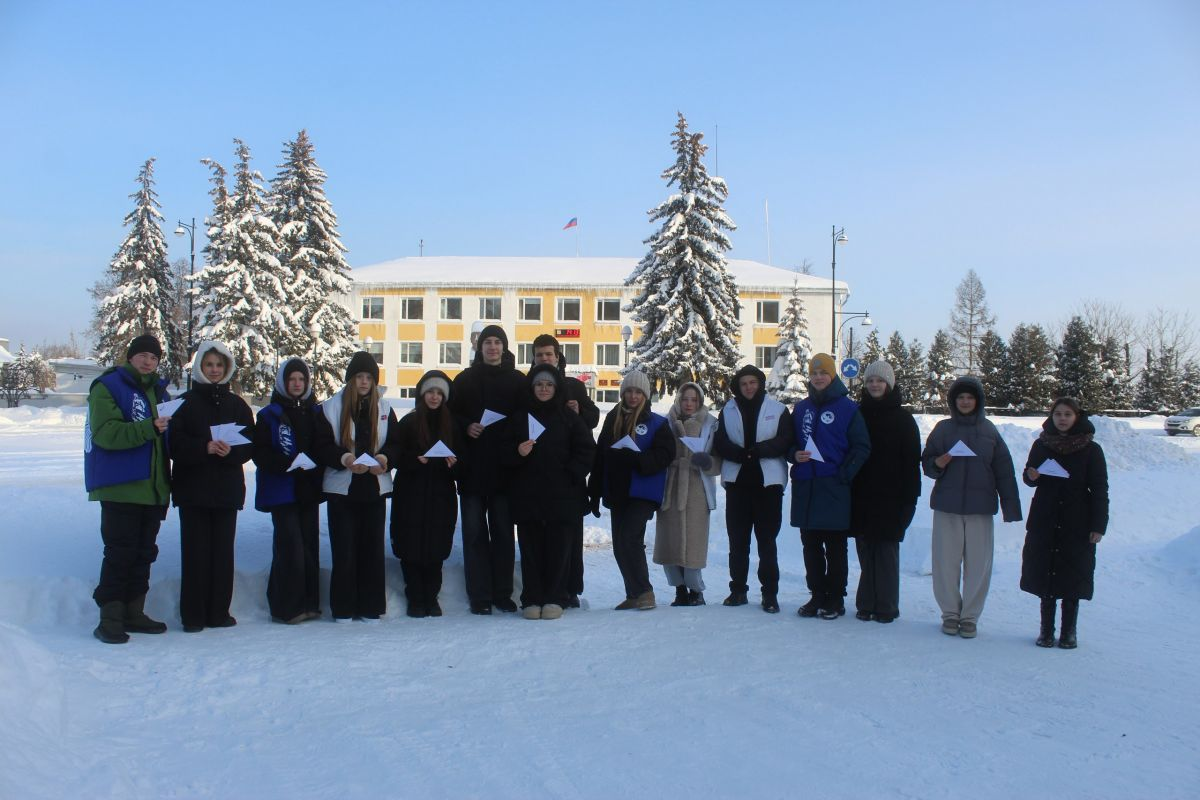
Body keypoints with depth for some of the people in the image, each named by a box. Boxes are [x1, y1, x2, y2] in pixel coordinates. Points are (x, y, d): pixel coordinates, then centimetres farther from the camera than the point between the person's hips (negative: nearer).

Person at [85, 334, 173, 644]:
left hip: (153, 488, 7)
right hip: (120, 488, -7)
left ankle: (134, 613, 21)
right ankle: (110, 619, 0)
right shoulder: (107, 387, -4)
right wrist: (149, 428, -29)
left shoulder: (159, 391, 16)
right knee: (120, 554, -6)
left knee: (144, 553, 12)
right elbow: (105, 433, -19)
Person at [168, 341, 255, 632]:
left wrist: (231, 451, -14)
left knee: (223, 551, 3)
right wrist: (205, 447, -21)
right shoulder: (186, 402, 4)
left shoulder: (237, 404, 12)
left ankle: (219, 612, 11)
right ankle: (193, 615, 4)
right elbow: (175, 444, -6)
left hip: (227, 489, 3)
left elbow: (250, 444, 5)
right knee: (195, 551, -2)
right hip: (193, 488, -2)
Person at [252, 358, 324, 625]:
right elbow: (261, 454, -7)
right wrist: (289, 463, -22)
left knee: (309, 545, 6)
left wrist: (313, 463, -9)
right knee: (290, 545, -9)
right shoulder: (269, 416, 0)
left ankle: (309, 603, 13)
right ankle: (287, 606, -2)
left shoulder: (316, 413, 13)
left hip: (309, 490, 4)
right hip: (282, 491, -4)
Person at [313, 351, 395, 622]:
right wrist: (344, 459, -24)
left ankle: (370, 607, 11)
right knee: (344, 549, -2)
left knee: (373, 548, 3)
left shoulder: (384, 410, 10)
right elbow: (322, 447, -4)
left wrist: (384, 459, -13)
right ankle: (343, 608, 8)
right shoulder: (330, 408, 2)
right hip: (341, 489, -2)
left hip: (375, 489, 2)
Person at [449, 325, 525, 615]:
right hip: (472, 468, 0)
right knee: (475, 532, 0)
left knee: (503, 531, 5)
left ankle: (503, 593, 13)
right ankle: (479, 596, 5)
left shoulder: (517, 380, 8)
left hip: (504, 468, 0)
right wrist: (467, 428, -12)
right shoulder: (465, 379, 8)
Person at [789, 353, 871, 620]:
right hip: (805, 488, 5)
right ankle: (817, 595, 20)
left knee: (835, 547, 3)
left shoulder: (847, 408, -2)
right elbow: (789, 442, 19)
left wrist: (844, 474, -11)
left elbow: (862, 447, -3)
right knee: (810, 546, 10)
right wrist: (795, 455, -3)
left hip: (833, 489, -5)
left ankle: (835, 599, 11)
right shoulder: (801, 408, 12)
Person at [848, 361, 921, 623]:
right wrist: (847, 490, 4)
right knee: (865, 550, 5)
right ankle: (866, 604, 13)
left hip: (890, 496, -3)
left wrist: (909, 497, -7)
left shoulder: (902, 418, 2)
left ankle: (886, 606, 7)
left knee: (886, 549, -1)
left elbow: (911, 459, -1)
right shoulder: (858, 414, 9)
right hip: (861, 495, 3)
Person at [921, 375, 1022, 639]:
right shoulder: (943, 429, 6)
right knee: (946, 561, 1)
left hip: (981, 507, 0)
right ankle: (950, 613, 16)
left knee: (978, 563, 1)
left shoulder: (989, 431, 6)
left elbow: (1004, 471, 6)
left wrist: (1011, 508, 1)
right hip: (947, 506, 0)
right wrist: (938, 464, -14)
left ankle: (970, 616, 13)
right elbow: (927, 464, 10)